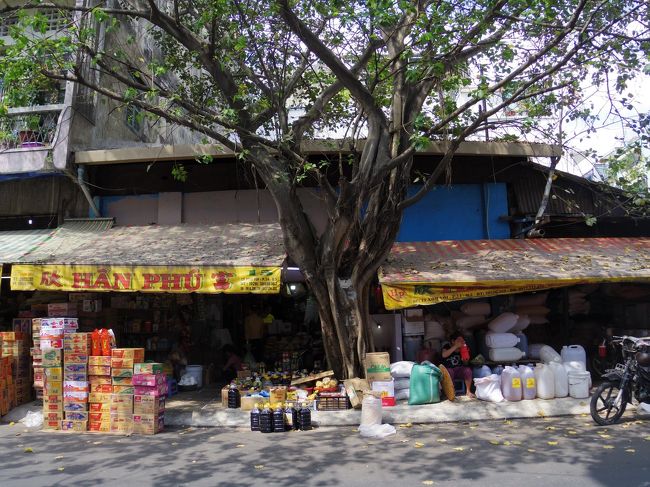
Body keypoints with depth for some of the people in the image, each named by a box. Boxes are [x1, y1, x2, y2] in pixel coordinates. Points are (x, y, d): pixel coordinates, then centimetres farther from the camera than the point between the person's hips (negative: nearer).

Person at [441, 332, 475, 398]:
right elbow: (444, 355, -29)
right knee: (449, 372, -36)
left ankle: (468, 391, -10)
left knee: (468, 370, -23)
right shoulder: (447, 346, -7)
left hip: (459, 369, 4)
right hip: (448, 369, -4)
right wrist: (456, 346, -28)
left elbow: (465, 362, 4)